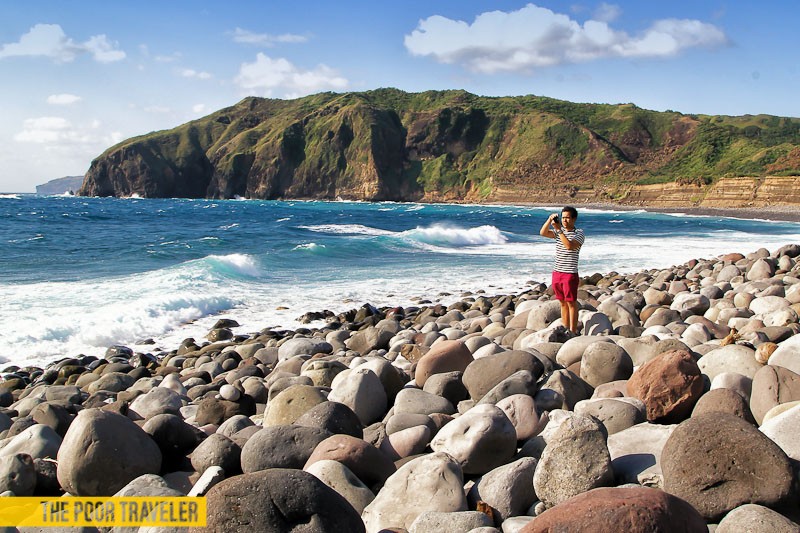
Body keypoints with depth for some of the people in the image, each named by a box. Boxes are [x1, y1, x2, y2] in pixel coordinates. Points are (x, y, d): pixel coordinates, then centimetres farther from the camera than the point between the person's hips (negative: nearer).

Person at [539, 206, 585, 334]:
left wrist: (559, 230, -22)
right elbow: (543, 233, -3)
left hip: (570, 273, -6)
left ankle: (573, 331, 4)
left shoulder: (579, 233, -5)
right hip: (557, 272, 6)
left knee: (571, 303, -1)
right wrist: (550, 220, -15)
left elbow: (569, 246, -22)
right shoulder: (559, 231, 12)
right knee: (563, 303, 12)